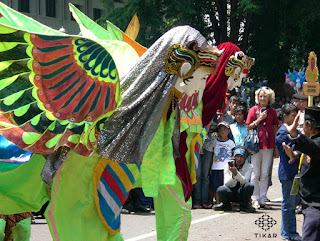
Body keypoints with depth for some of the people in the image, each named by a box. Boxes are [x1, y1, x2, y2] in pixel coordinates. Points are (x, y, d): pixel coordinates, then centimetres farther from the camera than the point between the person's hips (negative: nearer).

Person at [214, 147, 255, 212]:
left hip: (242, 192, 0)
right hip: (230, 191, 0)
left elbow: (245, 181, -19)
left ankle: (244, 206, -6)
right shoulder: (228, 165, -2)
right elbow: (226, 183, -12)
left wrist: (236, 173, -36)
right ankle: (226, 205, 1)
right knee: (221, 189, -33)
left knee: (249, 185, -33)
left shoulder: (249, 166, -4)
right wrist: (233, 175, -31)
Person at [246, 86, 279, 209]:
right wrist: (260, 119, -12)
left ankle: (263, 200, 8)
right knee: (256, 174, 0)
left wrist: (276, 147, 8)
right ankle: (255, 200, 4)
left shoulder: (272, 112, 9)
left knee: (265, 174, 4)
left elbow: (275, 130, 12)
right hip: (256, 144, -2)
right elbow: (248, 127, 1)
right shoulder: (254, 110, 3)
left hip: (269, 145, 2)